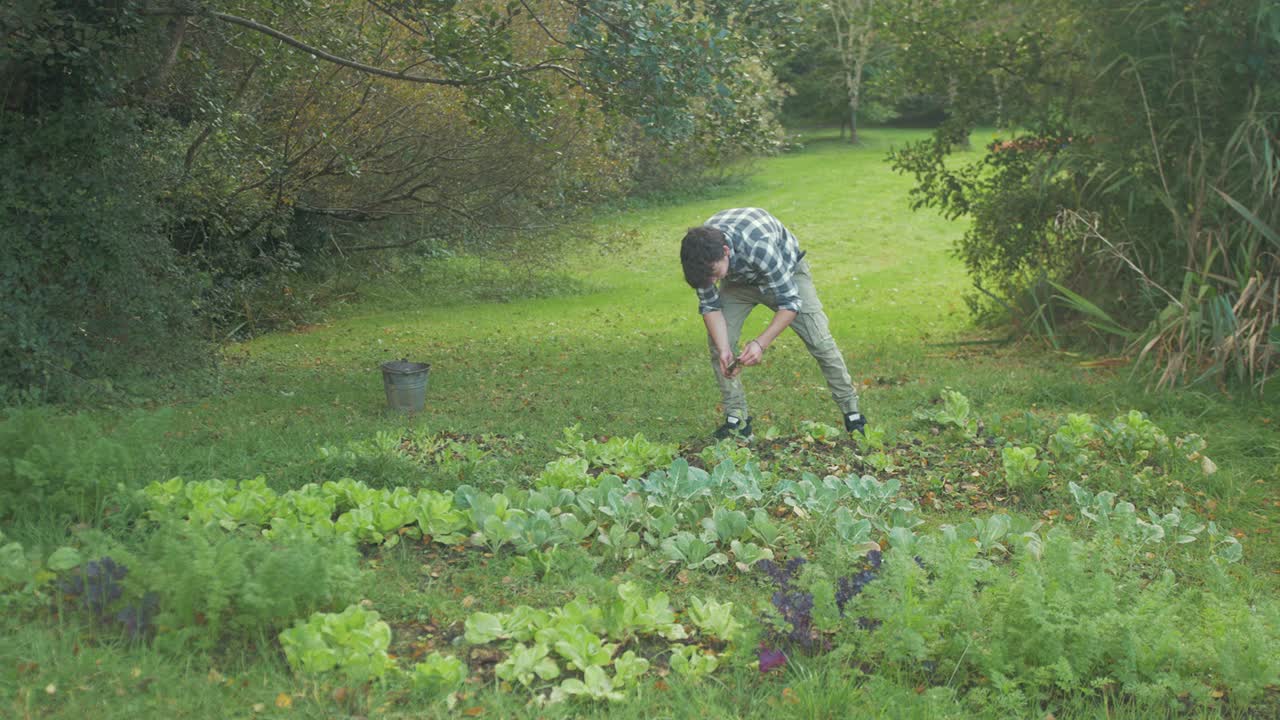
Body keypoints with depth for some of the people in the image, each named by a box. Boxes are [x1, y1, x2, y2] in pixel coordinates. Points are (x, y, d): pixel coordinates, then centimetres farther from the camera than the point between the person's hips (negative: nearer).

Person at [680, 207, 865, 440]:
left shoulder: (759, 246, -45)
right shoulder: (700, 254, -30)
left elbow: (790, 302, -37)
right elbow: (710, 305, -17)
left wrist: (761, 343, -45)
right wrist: (723, 349, -30)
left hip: (786, 272, -4)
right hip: (739, 280, 4)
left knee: (820, 342, -9)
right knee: (717, 340, -11)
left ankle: (851, 413, 5)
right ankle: (736, 418, 0)